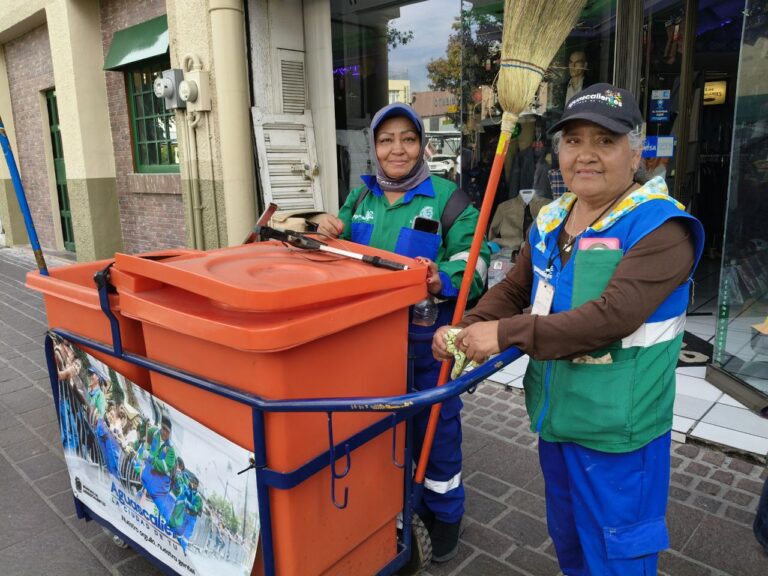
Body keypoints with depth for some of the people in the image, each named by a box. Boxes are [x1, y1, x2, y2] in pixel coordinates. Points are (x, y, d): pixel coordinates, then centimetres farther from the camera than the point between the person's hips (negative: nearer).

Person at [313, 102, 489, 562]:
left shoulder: (447, 196, -6)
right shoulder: (360, 197, 10)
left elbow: (474, 258, -13)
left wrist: (443, 283, -33)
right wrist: (327, 231, -3)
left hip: (427, 338, -4)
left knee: (434, 426, 10)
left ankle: (445, 513, 34)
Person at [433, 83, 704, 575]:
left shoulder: (660, 227, -18)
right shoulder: (550, 221, 6)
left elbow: (611, 316, -30)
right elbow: (513, 289, 7)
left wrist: (506, 334, -30)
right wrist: (466, 330, -11)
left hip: (618, 429, -7)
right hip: (555, 415, 7)